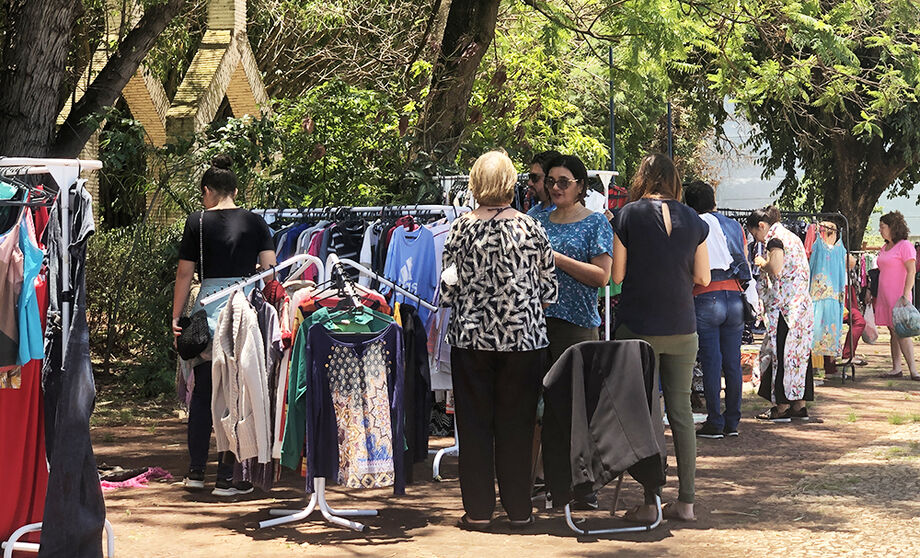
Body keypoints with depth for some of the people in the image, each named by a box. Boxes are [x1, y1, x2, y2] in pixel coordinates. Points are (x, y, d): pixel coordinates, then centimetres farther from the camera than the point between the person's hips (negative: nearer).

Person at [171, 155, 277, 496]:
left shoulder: (197, 222, 1)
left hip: (208, 312, 0)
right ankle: (227, 477, 3)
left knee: (202, 394, 11)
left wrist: (176, 317, 8)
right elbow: (270, 269, 2)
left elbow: (185, 273, 2)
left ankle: (195, 472, 17)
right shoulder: (255, 222, 6)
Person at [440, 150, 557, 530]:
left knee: (474, 423, 7)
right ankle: (519, 509, 13)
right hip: (524, 338, 1)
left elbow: (447, 290, -2)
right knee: (517, 423, 8)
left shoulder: (461, 229, -4)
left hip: (472, 338, 0)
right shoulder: (531, 228, -3)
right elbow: (549, 290, 1)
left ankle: (478, 510, 8)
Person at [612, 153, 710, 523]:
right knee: (681, 412, 9)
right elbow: (702, 278, 6)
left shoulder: (629, 215, -6)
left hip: (639, 326, -3)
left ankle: (649, 504, 1)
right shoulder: (693, 220, 3)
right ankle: (685, 502, 10)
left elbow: (617, 275, -5)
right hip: (682, 329, 3)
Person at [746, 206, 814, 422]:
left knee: (781, 352, -5)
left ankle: (782, 406, -4)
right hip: (803, 304, 9)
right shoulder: (793, 238, 19)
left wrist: (762, 263, -3)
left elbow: (775, 270, -23)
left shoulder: (775, 240, -10)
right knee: (799, 351, 10)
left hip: (784, 305, -9)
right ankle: (800, 404, 13)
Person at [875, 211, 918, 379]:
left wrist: (906, 294, -23)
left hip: (899, 296, -8)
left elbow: (911, 271, -14)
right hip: (885, 296, 8)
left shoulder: (905, 246, -8)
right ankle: (896, 369, 8)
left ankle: (913, 370, -12)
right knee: (894, 332, 7)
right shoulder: (884, 249, 17)